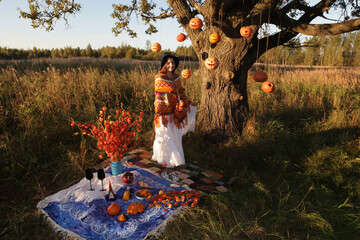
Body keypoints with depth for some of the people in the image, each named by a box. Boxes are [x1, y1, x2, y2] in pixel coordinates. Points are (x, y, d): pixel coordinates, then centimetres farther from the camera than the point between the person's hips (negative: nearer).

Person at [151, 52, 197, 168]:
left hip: (176, 112, 6)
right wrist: (160, 114, -17)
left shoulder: (176, 77, 6)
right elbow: (158, 97, -13)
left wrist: (186, 104, 17)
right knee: (166, 135, 4)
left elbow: (181, 93, 16)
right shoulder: (159, 79, -11)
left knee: (176, 135, 17)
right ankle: (166, 159, 22)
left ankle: (176, 156, 36)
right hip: (165, 112, -6)